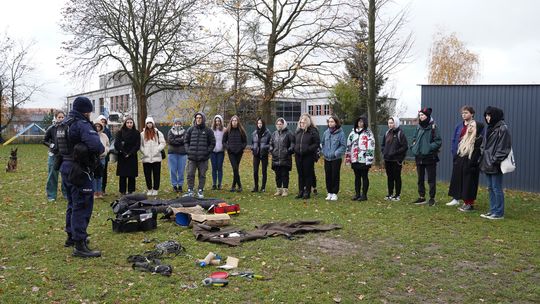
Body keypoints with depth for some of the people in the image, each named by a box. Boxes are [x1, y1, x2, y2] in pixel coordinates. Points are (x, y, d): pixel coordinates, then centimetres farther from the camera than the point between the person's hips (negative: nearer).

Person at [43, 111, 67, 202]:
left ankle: (66, 193, 20)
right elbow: (44, 141, 5)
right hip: (54, 155, -1)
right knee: (52, 175, 3)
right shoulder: (51, 129, -2)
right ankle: (51, 195, 12)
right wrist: (51, 145, -12)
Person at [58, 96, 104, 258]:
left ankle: (71, 237, 35)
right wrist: (102, 149, -8)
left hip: (66, 167, 10)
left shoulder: (63, 124, 12)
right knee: (83, 207, -6)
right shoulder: (82, 124, -17)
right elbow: (95, 145, -29)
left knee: (73, 204, 22)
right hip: (80, 170, -10)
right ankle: (80, 246, -5)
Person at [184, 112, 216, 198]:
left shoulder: (208, 130, 3)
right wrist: (188, 150, 1)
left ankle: (200, 191, 14)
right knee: (190, 174, 2)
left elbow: (212, 143, 5)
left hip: (203, 158, -1)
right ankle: (190, 191, 10)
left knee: (202, 175, 5)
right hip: (192, 157, 1)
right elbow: (186, 141, 15)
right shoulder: (191, 129, 7)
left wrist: (207, 152, -5)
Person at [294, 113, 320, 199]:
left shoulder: (313, 131, -6)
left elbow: (317, 143, -9)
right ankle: (300, 191, 19)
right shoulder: (298, 131, 13)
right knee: (300, 174, 11)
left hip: (308, 156, -6)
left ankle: (307, 192, 10)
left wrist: (308, 149, -18)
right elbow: (294, 142, 24)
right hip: (298, 156, 6)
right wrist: (295, 149, 6)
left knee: (308, 174, 2)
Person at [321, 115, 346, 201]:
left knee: (335, 176, 2)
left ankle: (335, 193, 12)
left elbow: (343, 145, -8)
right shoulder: (326, 132, 5)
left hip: (336, 159, -4)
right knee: (328, 176, 8)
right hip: (327, 158, 4)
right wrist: (324, 152, 2)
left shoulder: (340, 133, -9)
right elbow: (323, 144, 15)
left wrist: (336, 153, -15)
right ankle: (329, 193, 19)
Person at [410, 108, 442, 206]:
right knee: (420, 178, 12)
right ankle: (421, 197, 21)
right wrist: (414, 147, 6)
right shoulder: (419, 127, 10)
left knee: (431, 179, 1)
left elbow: (438, 141, -11)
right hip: (419, 157, 6)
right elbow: (414, 138, 22)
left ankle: (432, 198, 9)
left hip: (430, 157, -6)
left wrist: (430, 147, -19)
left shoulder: (433, 127, -8)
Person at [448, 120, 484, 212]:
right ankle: (466, 202, 19)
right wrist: (456, 161, 11)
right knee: (462, 184, 11)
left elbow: (476, 154, -17)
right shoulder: (465, 138, 15)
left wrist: (471, 166, -20)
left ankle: (470, 204, 6)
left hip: (469, 166, -8)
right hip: (461, 165, 8)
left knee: (469, 185, -3)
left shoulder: (479, 139, -11)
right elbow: (459, 151, 18)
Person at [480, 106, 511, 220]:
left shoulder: (502, 129, -12)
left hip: (495, 165, -9)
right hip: (487, 163, 9)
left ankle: (499, 213, 5)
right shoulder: (491, 128, 16)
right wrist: (483, 160, 13)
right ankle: (493, 211, 21)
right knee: (491, 188, 13)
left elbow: (502, 148, -16)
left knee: (496, 188, -3)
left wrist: (495, 160, -19)